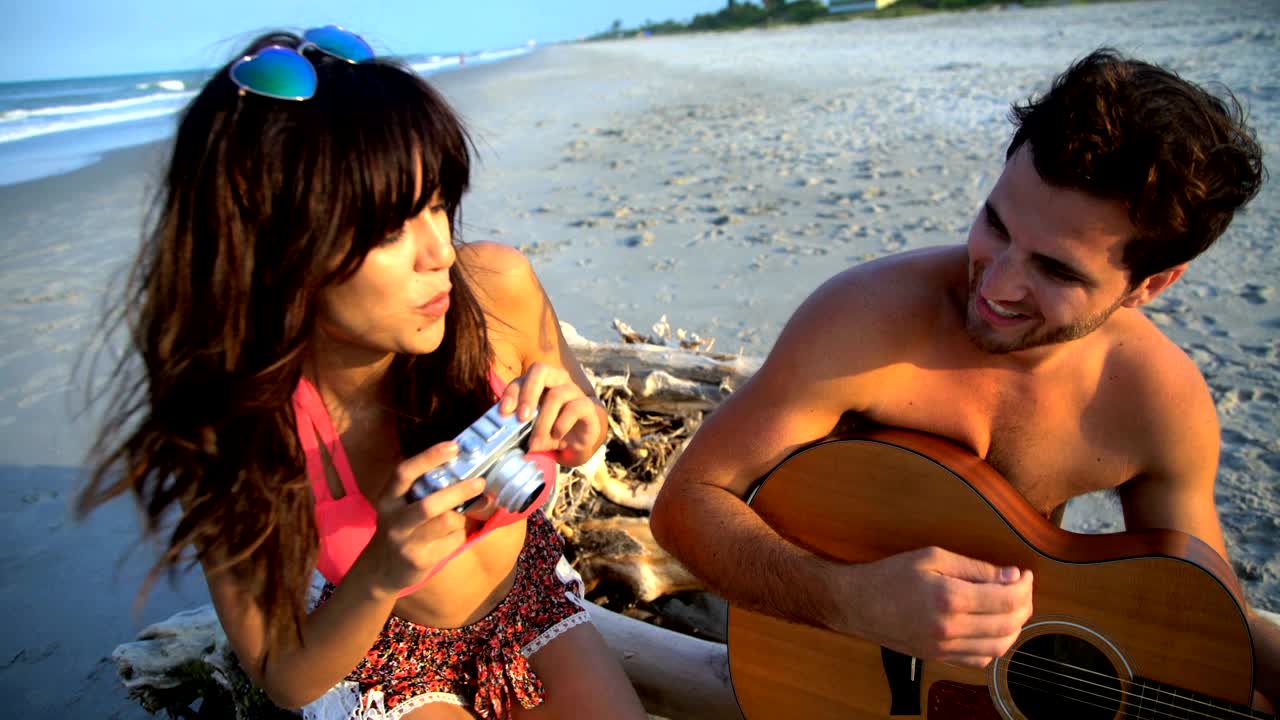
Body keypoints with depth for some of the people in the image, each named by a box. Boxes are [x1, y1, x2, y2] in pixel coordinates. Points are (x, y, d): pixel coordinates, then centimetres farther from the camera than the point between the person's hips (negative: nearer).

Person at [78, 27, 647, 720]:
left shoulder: (500, 288, -24)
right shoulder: (234, 426, -28)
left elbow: (586, 420, -2)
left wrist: (578, 429, -26)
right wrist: (380, 576, -35)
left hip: (533, 599, 2)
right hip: (380, 656, -2)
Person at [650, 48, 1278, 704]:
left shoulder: (1166, 404, -14)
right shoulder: (864, 317, -27)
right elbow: (686, 502, -23)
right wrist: (848, 598, -37)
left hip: (1029, 648, 3)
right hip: (838, 654, -2)